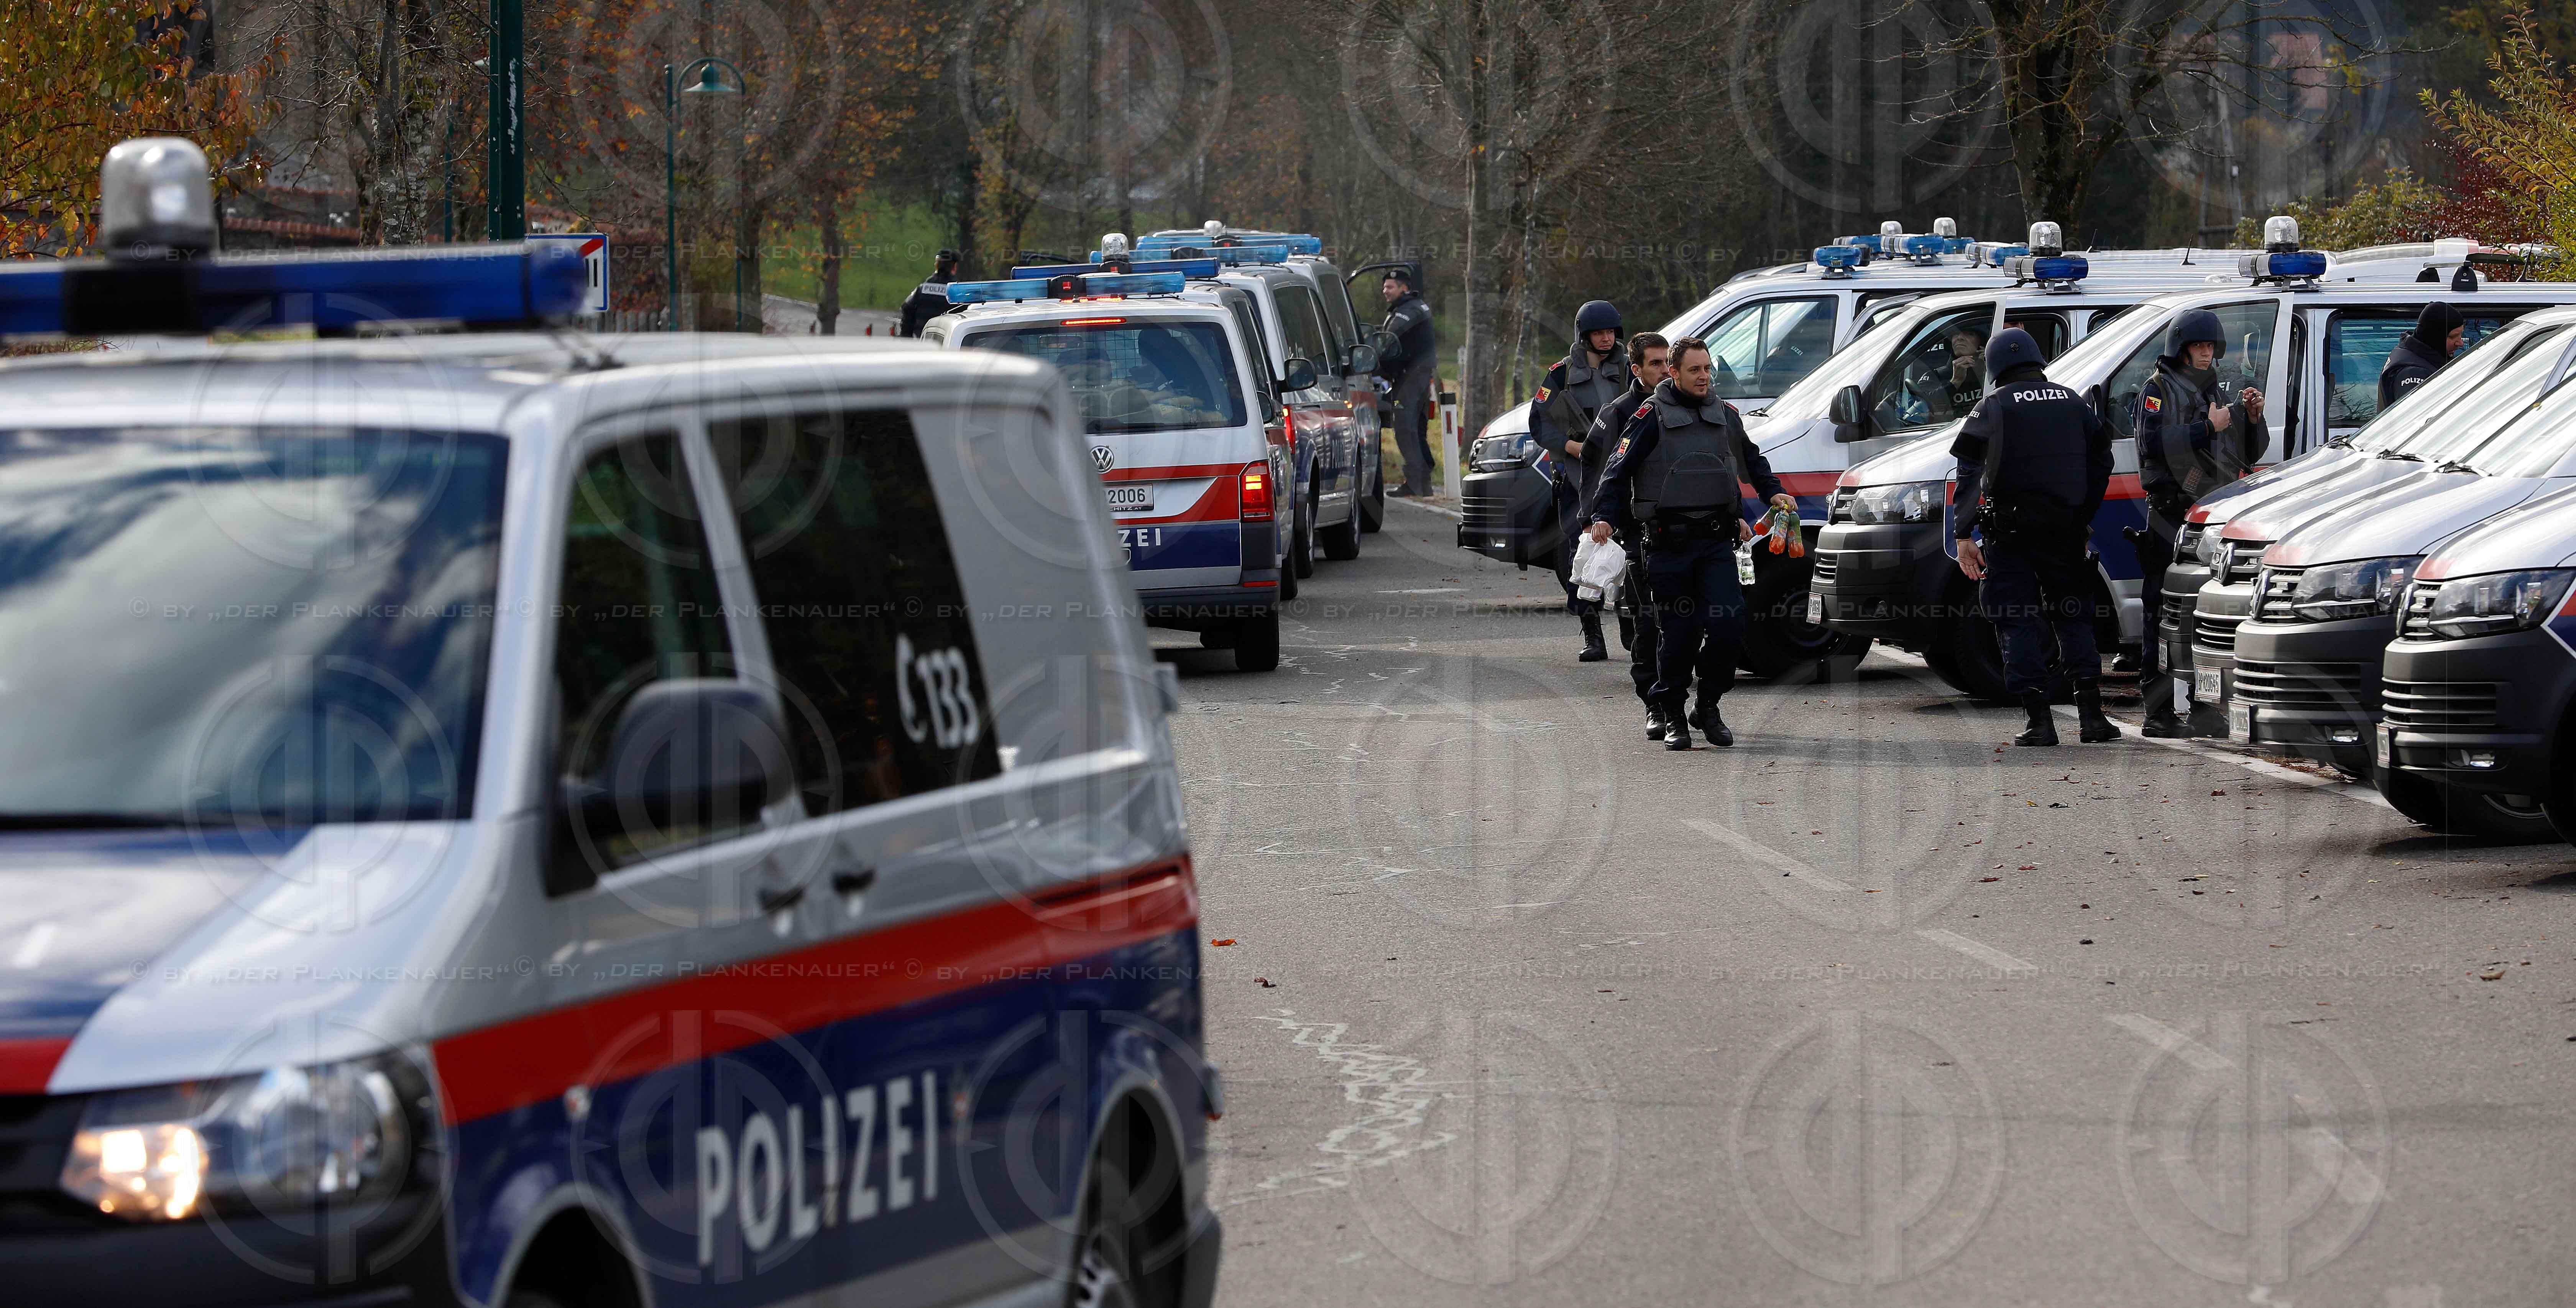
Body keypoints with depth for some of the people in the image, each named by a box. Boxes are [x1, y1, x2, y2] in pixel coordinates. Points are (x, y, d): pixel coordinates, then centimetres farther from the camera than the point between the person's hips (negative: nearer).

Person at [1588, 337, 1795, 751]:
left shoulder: (1725, 416, 13)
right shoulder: (1652, 417, -2)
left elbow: (1750, 461, 31)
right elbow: (1618, 468, -6)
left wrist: (1773, 492, 20)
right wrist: (1605, 516, -17)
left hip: (1716, 541, 3)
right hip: (1669, 543, -3)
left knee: (1729, 623, -10)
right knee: (1677, 633, 0)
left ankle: (1708, 707, 6)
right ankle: (1674, 717, 13)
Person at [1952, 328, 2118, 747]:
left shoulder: (1993, 408, -2)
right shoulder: (2073, 403, 10)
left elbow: (1969, 474, -10)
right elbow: (2101, 464, 12)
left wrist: (1964, 537, -10)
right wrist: (2084, 521, 19)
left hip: (2012, 530, -3)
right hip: (2065, 530, 3)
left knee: (2018, 622, 1)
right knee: (2074, 618, 12)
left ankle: (2038, 720, -7)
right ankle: (2092, 715, 2)